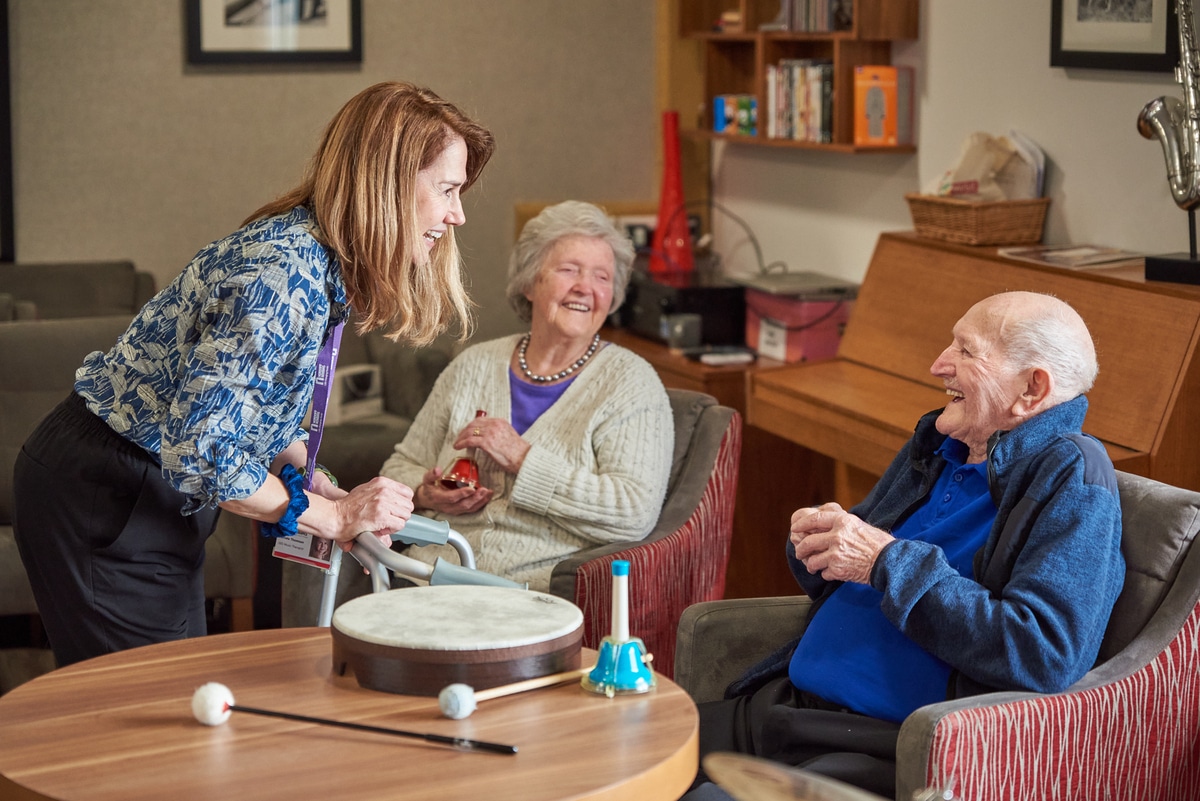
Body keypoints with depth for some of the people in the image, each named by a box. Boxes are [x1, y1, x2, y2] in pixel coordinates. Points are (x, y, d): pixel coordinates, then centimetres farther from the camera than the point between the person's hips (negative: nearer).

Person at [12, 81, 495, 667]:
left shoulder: (323, 266, 1)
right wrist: (332, 516, -21)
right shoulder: (285, 273, -28)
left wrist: (332, 497, -1)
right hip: (101, 500, -9)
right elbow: (198, 452, -31)